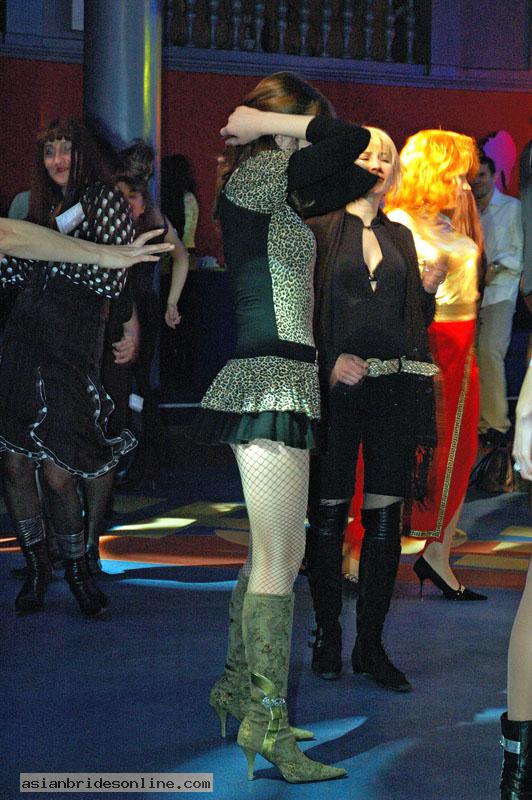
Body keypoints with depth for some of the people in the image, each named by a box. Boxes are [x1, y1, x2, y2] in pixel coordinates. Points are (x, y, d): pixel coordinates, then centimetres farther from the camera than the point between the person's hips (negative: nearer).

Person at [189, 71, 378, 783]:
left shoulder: (277, 193, 18)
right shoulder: (254, 177, -9)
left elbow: (356, 175, 24)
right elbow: (349, 140, -17)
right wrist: (270, 125, -6)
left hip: (280, 384, 10)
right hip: (268, 384, -10)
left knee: (279, 553, 15)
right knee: (278, 559, -10)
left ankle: (236, 687, 25)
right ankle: (268, 725, -7)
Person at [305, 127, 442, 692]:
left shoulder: (401, 238, 17)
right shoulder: (319, 228, 1)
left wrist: (430, 286, 2)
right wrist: (329, 361, -15)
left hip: (394, 388, 4)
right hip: (335, 387, -4)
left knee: (385, 519, 4)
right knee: (328, 515, 2)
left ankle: (371, 644, 13)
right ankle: (328, 638, 15)